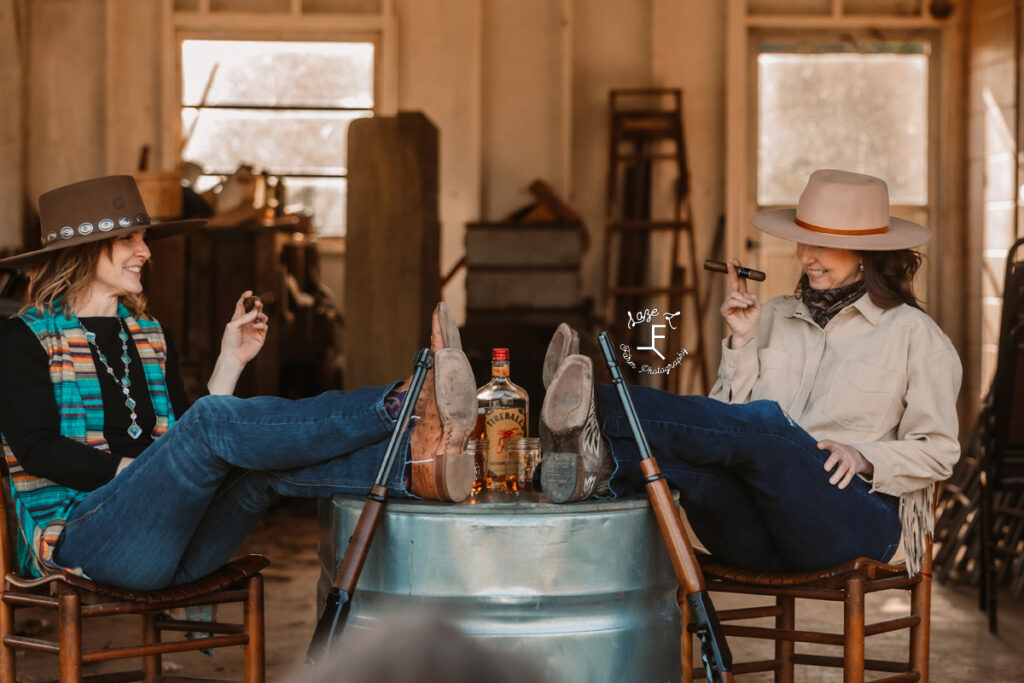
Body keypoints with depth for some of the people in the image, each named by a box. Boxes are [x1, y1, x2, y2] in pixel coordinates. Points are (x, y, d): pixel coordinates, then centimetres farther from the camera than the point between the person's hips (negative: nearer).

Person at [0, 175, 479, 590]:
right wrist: (141, 472, -15)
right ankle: (402, 404, -38)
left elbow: (188, 435, 16)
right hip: (80, 539, -6)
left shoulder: (150, 338, 21)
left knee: (268, 459, -26)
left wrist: (231, 362, 7)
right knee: (212, 421, -30)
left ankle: (416, 464, -49)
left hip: (173, 549, 6)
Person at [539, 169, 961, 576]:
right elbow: (728, 417, 15)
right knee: (690, 462, -32)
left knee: (764, 423, -34)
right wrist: (742, 342, 4)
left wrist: (864, 458, -11)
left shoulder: (911, 333, 9)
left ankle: (595, 412, -49)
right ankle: (599, 466, -62)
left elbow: (938, 450, 6)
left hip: (854, 521, -4)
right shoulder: (773, 318, 21)